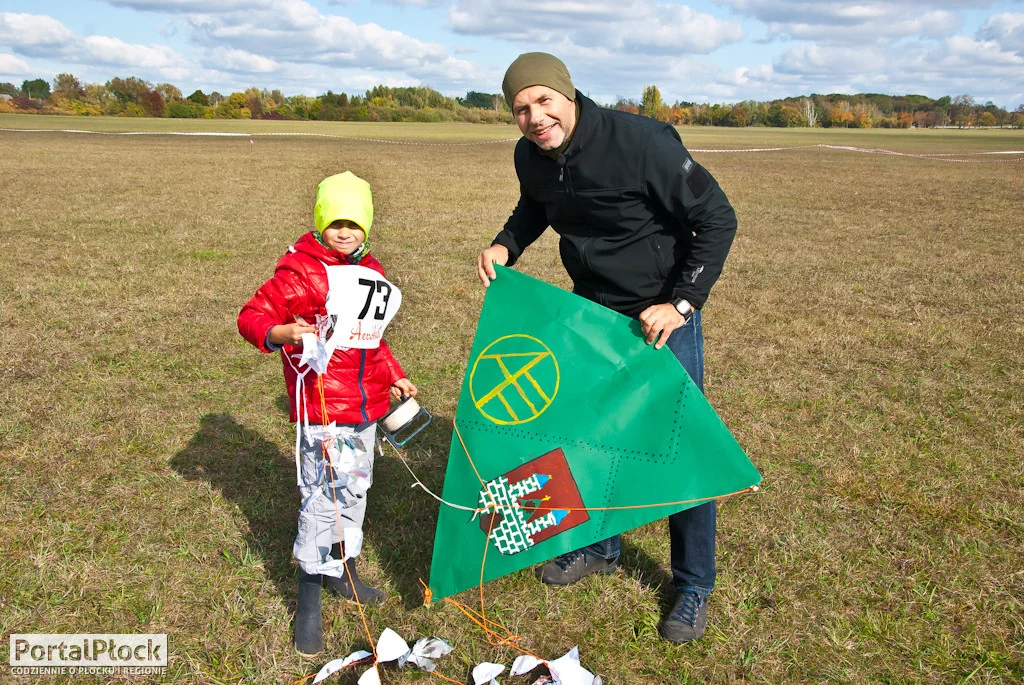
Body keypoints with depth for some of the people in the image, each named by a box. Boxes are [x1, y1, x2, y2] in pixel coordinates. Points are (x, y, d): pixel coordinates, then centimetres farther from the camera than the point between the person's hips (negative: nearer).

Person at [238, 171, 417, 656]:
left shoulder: (371, 273, 15)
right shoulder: (300, 271, -9)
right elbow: (252, 316, -13)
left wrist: (394, 379, 23)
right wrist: (284, 332, -32)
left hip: (365, 408, 8)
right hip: (322, 408, -8)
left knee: (355, 489, 18)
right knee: (324, 497, -8)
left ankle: (342, 572, 36)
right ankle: (308, 604, 4)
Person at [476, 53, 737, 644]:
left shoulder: (640, 141, -25)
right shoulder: (530, 158, -6)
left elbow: (718, 217, -19)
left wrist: (681, 303, -23)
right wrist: (507, 244, -2)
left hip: (664, 312, -6)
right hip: (591, 309, 6)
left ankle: (695, 587, 18)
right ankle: (600, 547, 40)